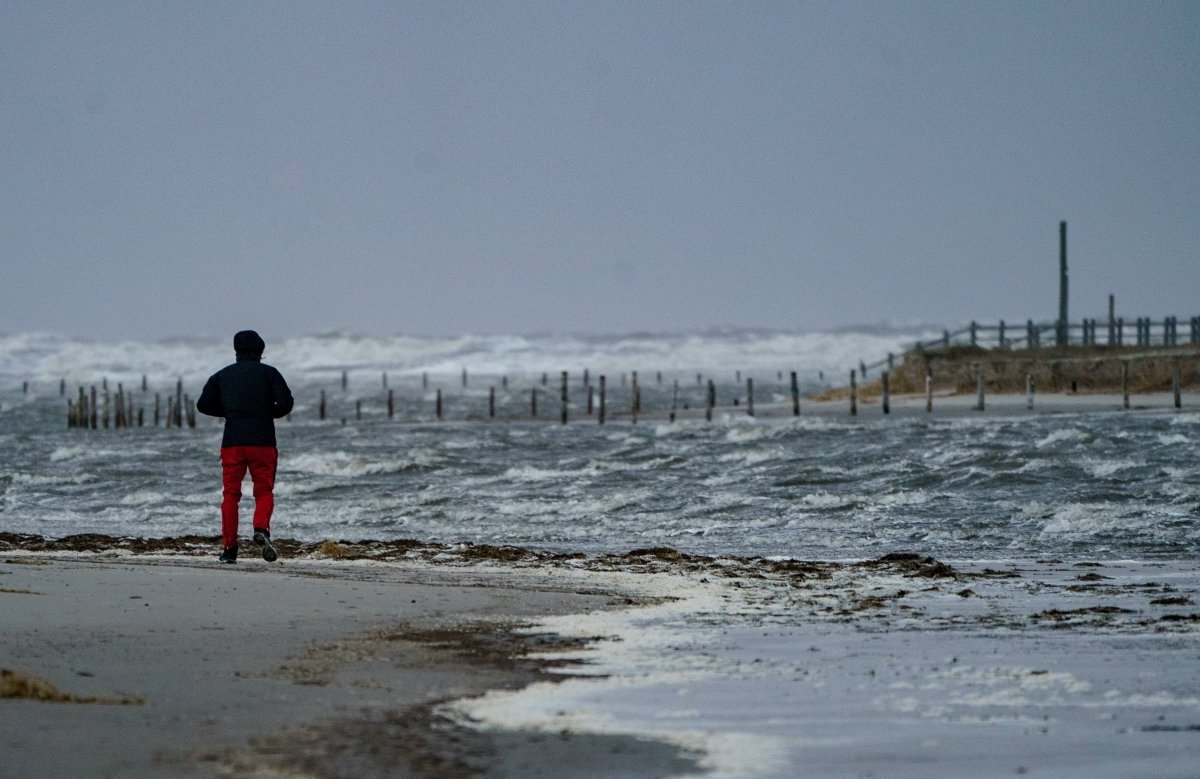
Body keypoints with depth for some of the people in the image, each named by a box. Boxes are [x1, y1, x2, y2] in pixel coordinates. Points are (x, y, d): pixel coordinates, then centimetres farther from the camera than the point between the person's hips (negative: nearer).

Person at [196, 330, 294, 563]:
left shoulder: (222, 375, 12)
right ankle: (261, 528, -22)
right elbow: (285, 402, -7)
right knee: (264, 491, 6)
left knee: (230, 494, 7)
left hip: (232, 441, 2)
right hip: (262, 441, -2)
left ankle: (229, 548, 2)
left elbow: (203, 404, 10)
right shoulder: (269, 373, 4)